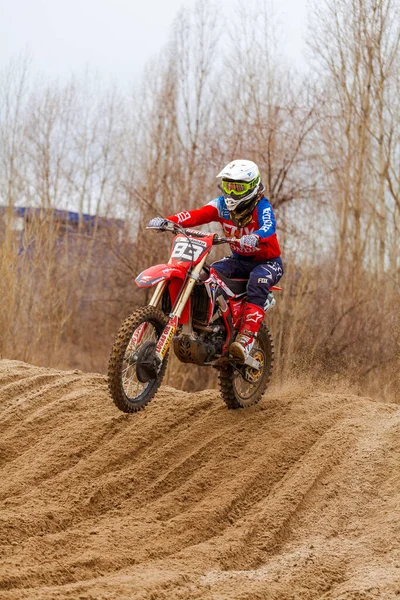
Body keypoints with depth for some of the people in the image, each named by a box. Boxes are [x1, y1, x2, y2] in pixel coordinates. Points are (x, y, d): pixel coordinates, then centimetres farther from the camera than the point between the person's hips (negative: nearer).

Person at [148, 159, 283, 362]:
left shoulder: (262, 207, -19)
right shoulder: (222, 205, -4)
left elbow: (269, 226, -39)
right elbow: (197, 215, -18)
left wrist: (255, 237, -64)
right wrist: (167, 220, -37)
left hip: (268, 261, -6)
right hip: (239, 260, 6)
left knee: (258, 279, -37)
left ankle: (246, 338, -48)